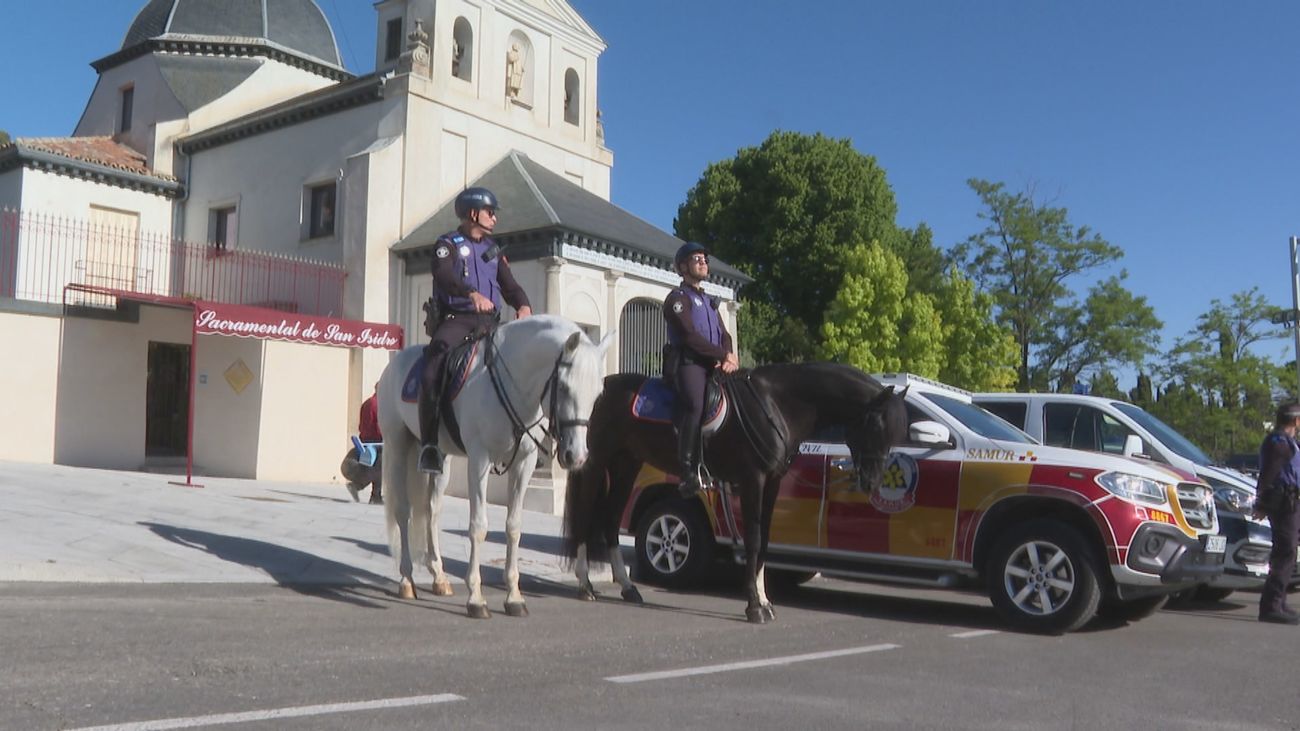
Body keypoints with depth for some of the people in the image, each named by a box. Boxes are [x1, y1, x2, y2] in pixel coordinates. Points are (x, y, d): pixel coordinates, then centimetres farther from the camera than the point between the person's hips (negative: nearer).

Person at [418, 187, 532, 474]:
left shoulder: (493, 250, 22)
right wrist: (472, 293, -37)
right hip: (454, 319, -5)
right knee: (432, 373, -27)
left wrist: (523, 305, -9)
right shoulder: (447, 245, 3)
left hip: (488, 322, 5)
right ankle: (429, 444, -23)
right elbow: (444, 276, -17)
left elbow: (509, 286, 15)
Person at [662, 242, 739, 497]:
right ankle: (688, 472, -33)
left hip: (713, 365, 8)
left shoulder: (709, 301, 29)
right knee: (695, 405, -32)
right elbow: (690, 336, -10)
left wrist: (727, 357, -4)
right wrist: (723, 355, -8)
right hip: (686, 362, -8)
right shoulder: (677, 298, 3)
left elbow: (724, 335, 19)